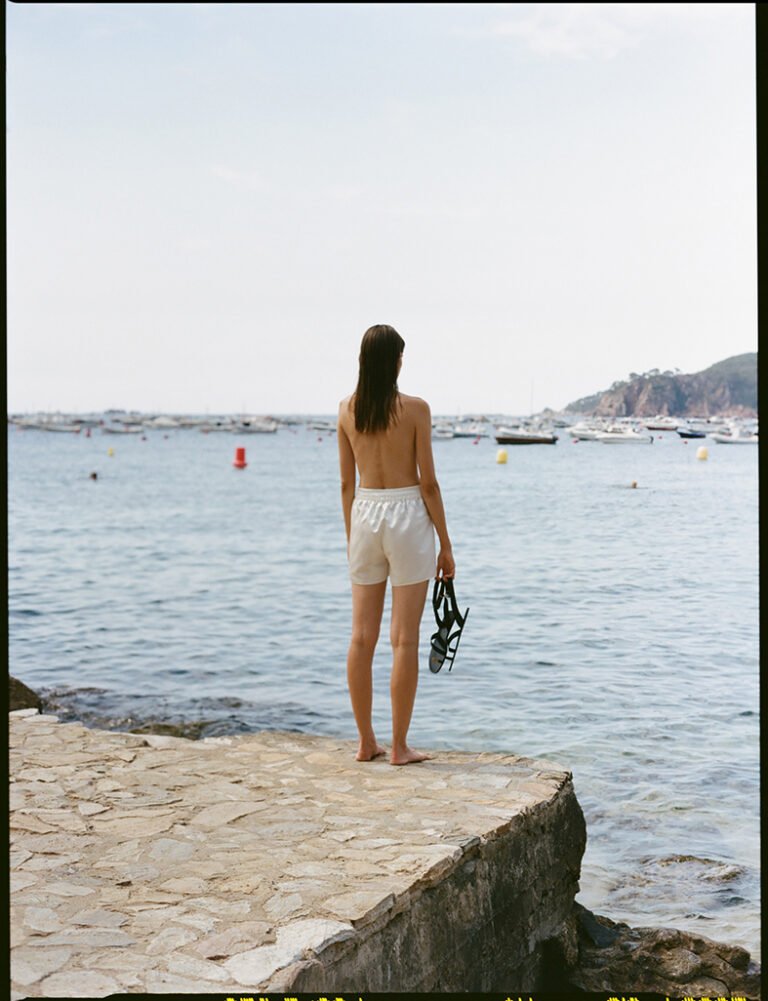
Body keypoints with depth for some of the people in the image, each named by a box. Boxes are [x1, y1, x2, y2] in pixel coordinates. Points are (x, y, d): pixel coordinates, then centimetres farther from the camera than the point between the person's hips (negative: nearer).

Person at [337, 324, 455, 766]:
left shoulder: (347, 410, 3)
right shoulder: (414, 409, -9)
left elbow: (347, 484, 8)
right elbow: (428, 483, -8)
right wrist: (445, 544, 0)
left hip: (365, 515, 4)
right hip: (407, 516, -4)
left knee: (362, 636, 9)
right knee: (405, 639, 1)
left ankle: (367, 742, 17)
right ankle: (400, 746, 6)